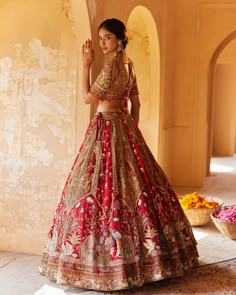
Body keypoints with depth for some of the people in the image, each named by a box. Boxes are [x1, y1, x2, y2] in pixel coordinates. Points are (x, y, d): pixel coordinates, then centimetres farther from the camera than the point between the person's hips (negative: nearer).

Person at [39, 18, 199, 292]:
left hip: (107, 128, -9)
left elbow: (88, 97, -12)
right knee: (135, 183, 11)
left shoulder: (112, 64, -15)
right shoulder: (128, 64, 12)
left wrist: (86, 64, -8)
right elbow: (136, 103, 16)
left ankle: (109, 259, -1)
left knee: (104, 185, -6)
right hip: (125, 124, 9)